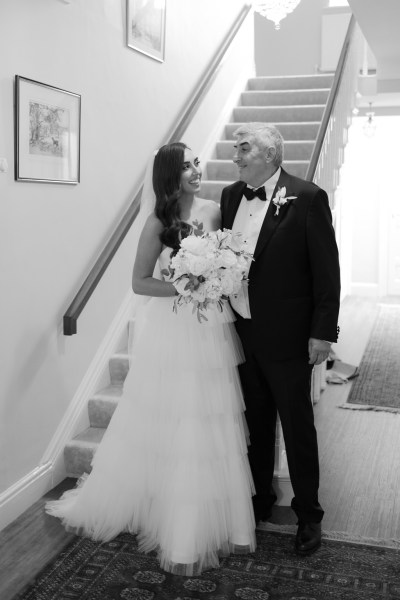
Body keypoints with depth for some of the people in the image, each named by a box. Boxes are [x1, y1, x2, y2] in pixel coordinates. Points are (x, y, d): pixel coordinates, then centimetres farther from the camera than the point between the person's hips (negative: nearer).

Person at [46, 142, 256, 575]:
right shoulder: (158, 223, -9)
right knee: (167, 427, 7)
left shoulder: (213, 211, 2)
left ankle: (214, 519, 29)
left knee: (214, 428, 11)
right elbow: (139, 282, -7)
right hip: (171, 332, -4)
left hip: (211, 331, 4)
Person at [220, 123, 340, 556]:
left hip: (286, 337, -5)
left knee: (297, 427, 8)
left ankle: (308, 515, 26)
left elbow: (326, 269, -12)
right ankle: (260, 501, 36)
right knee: (256, 424, 18)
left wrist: (322, 332, -13)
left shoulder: (307, 198, -12)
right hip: (242, 333, 5)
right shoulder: (230, 196, 6)